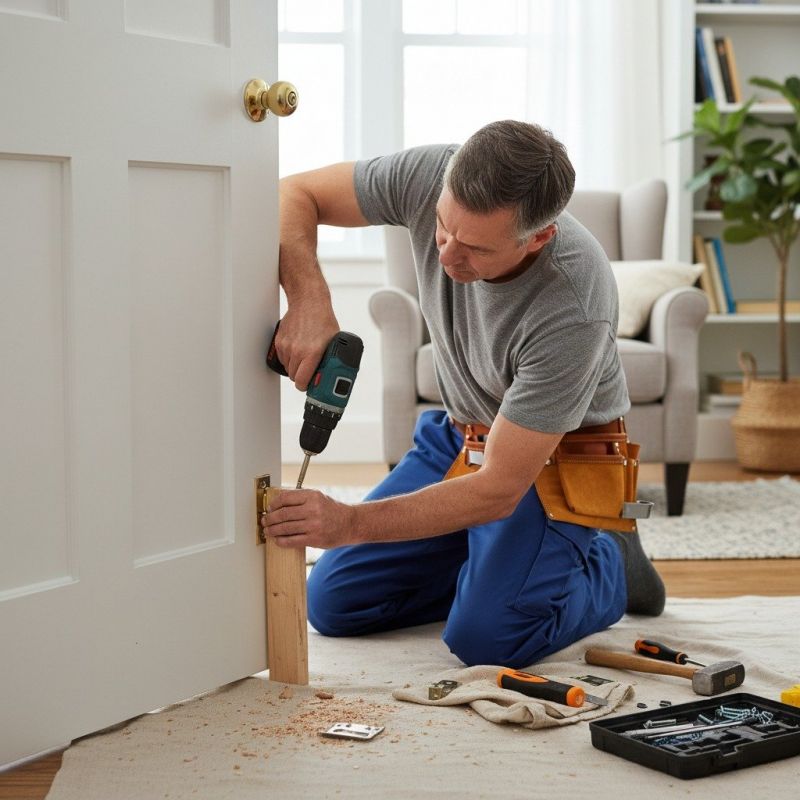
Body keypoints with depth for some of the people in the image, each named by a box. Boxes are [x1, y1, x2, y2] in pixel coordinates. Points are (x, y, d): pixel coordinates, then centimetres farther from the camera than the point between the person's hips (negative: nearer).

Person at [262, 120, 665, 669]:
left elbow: (498, 489, -32)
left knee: (485, 639, -24)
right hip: (459, 435, 6)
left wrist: (349, 523, -35)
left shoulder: (573, 309, -37)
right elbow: (293, 194, -13)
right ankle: (491, 560, 21)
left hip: (555, 458, -5)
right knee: (335, 605, 0)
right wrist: (309, 300, -32)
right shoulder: (432, 176, -25)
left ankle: (608, 566, 5)